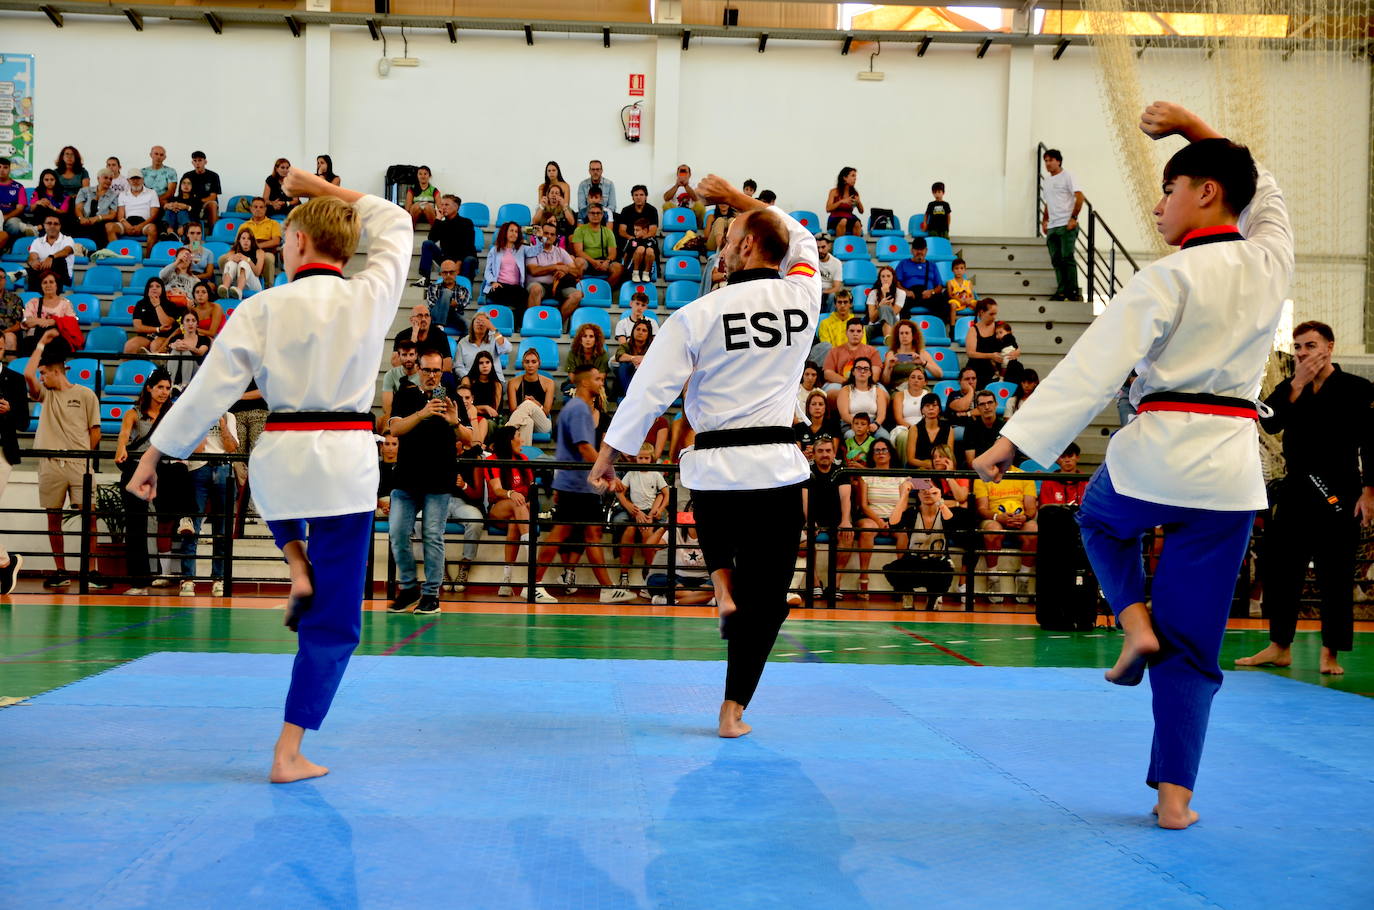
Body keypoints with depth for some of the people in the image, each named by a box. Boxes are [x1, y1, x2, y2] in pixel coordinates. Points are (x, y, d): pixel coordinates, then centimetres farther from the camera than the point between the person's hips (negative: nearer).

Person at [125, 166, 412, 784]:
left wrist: (153, 455, 7)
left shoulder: (262, 309, -3)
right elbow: (396, 224, 19)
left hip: (280, 457, 1)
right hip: (347, 461, 0)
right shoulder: (371, 297, 0)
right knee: (333, 620, 7)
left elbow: (208, 390, -2)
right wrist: (328, 189, 24)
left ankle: (298, 568, 20)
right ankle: (288, 754, 7)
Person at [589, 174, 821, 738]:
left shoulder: (697, 316, -8)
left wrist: (607, 456, 5)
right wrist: (744, 201, 28)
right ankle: (733, 710, 8)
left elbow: (649, 390, -5)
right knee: (765, 597, 8)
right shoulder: (803, 296, -1)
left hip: (713, 468, 0)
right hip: (777, 468, 0)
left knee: (717, 532, 38)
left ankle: (721, 583, 14)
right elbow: (801, 239, 22)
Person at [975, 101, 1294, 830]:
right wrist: (1196, 128, 25)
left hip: (1157, 454, -4)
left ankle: (1134, 620, 13)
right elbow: (1261, 192, 27)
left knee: (1100, 517, 34)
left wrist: (1015, 440, -13)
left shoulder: (1167, 278, -10)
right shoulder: (1270, 260, 4)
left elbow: (1091, 368, -14)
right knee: (1192, 644, 10)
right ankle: (1175, 793, 9)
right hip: (1231, 467, 4)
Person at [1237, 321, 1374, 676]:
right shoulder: (1289, 388, 12)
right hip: (1296, 491, 5)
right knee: (1279, 567, 5)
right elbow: (1270, 423, -5)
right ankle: (1279, 648, 15)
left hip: (1338, 496, -5)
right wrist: (1298, 383, -9)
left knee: (1335, 576, -1)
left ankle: (1330, 654, 9)